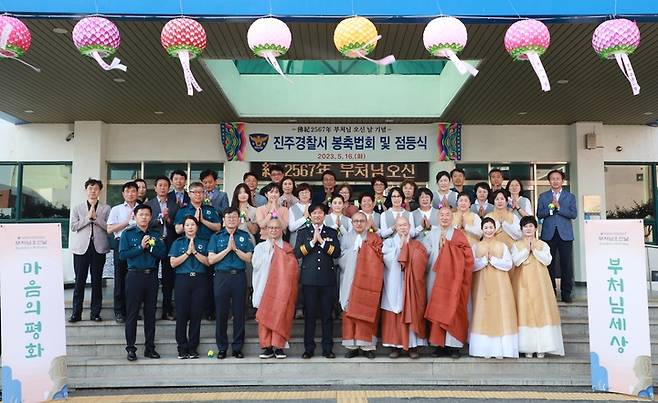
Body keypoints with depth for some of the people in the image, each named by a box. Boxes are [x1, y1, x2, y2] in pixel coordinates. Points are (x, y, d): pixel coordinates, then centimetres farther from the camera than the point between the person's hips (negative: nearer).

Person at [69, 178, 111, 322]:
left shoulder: (106, 208, 10)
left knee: (97, 281, 3)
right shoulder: (77, 208, 13)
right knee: (79, 281, 0)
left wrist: (95, 217, -9)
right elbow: (73, 226, 1)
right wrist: (88, 217, -7)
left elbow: (108, 227, 0)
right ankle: (76, 313, 7)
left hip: (99, 248, 0)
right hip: (81, 248, 0)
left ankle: (95, 313, 9)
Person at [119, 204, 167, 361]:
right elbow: (122, 254, -7)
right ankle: (130, 348, 8)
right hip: (134, 276, -3)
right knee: (132, 313, 0)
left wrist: (151, 247, -10)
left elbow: (163, 253, 4)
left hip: (152, 276, 3)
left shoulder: (156, 235, 13)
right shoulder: (127, 234, 4)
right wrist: (140, 247, -12)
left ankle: (150, 347, 14)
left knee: (150, 313, 7)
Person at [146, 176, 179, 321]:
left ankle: (167, 310, 11)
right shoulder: (149, 204, 6)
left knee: (169, 277, 4)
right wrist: (161, 217, -13)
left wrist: (169, 219, -12)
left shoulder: (174, 204, 10)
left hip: (170, 243, 1)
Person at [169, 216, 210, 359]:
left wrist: (195, 251, -8)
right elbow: (173, 263, -1)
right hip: (183, 279, 0)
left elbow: (208, 262, 0)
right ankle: (182, 348, 7)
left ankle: (193, 348, 9)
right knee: (182, 315, -2)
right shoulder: (178, 243, 11)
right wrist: (188, 252, -6)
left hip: (200, 281, 1)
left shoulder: (203, 243, 12)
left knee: (196, 315, 0)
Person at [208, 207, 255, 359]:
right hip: (222, 276, 0)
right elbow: (211, 260, -2)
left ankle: (237, 347, 13)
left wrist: (235, 248, -10)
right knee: (221, 313, 2)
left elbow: (248, 258, 1)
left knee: (239, 313, 3)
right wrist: (227, 249, -8)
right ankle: (222, 347, 13)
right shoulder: (216, 237, 8)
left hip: (239, 277, 0)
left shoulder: (245, 236, 9)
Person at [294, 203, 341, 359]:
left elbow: (337, 253, -2)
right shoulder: (303, 232, 10)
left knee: (327, 314, 3)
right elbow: (297, 253, -4)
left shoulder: (332, 232, 12)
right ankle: (309, 349, 11)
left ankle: (328, 348, 11)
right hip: (309, 279, 0)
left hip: (328, 279, 1)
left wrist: (322, 241, -10)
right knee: (310, 314, 3)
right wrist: (312, 241, -11)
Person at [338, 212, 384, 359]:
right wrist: (353, 250, -9)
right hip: (350, 282, 1)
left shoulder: (374, 238, 7)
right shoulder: (346, 238, 11)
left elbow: (379, 259, -1)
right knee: (350, 312, -1)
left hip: (367, 281, -1)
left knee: (367, 311, -4)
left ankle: (367, 345, 2)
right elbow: (341, 259, 3)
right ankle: (352, 345, 5)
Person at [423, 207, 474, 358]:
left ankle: (453, 345, 1)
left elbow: (466, 256, -5)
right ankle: (440, 344, 7)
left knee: (452, 308, -5)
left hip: (453, 278, -2)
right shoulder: (432, 234, 11)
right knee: (437, 308, 1)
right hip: (435, 277, 2)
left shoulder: (458, 235, 3)